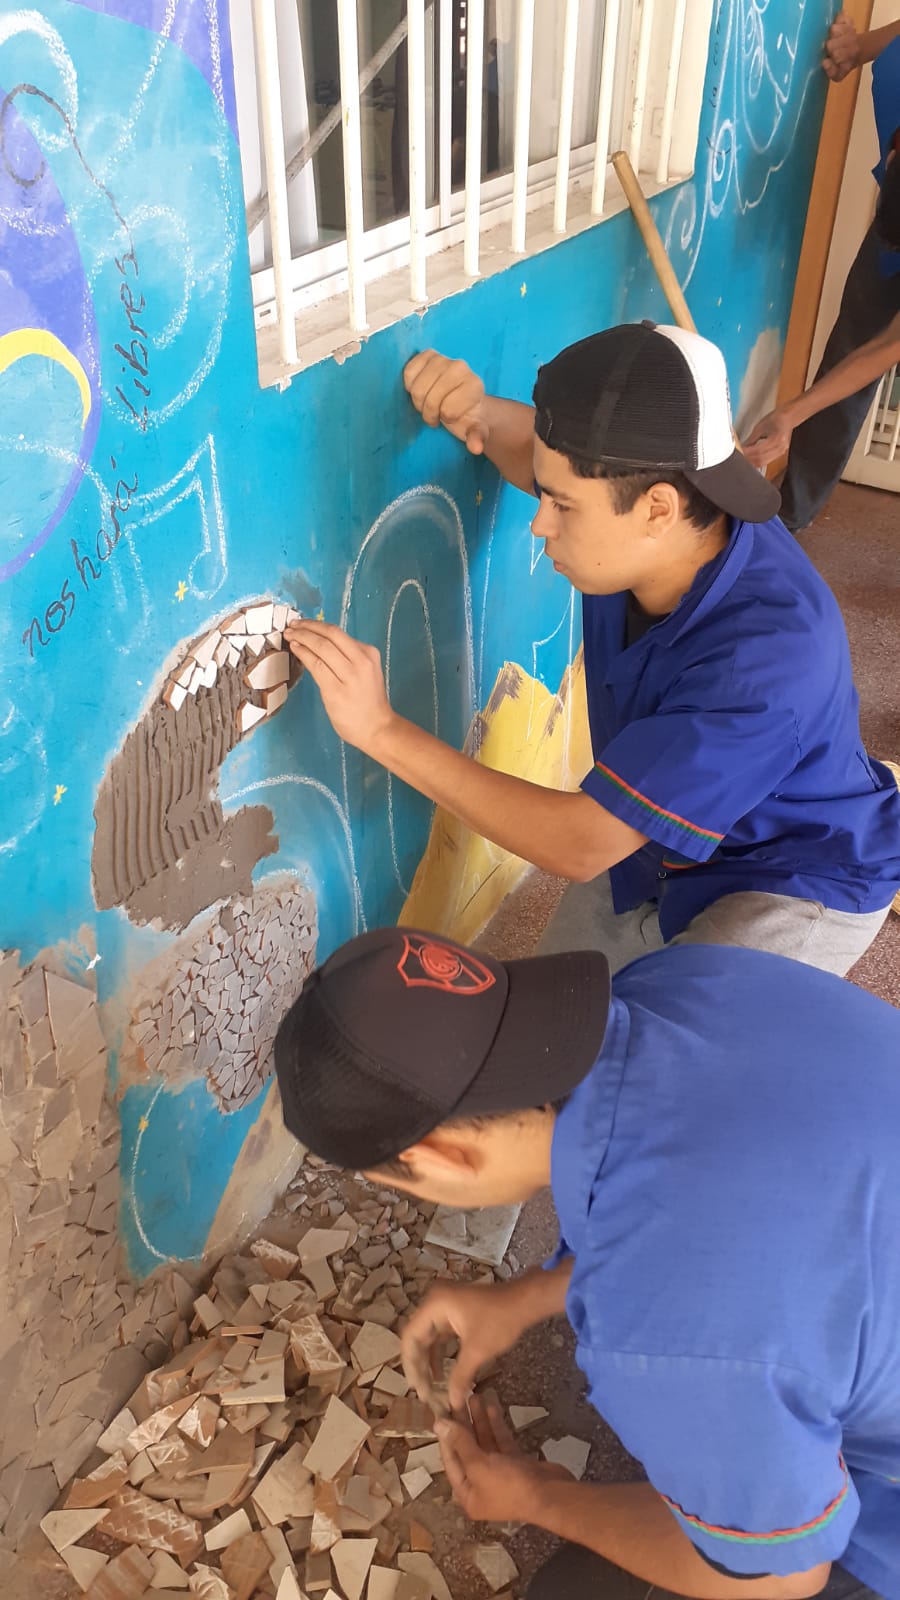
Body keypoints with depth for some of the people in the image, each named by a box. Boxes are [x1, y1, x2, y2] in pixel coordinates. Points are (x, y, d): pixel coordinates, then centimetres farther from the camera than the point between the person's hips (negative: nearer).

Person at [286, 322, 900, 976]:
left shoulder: (768, 656, -41)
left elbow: (579, 844, -38)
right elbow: (539, 452, 5)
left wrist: (381, 729, -37)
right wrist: (476, 411, -20)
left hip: (796, 892, -6)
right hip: (658, 842, 6)